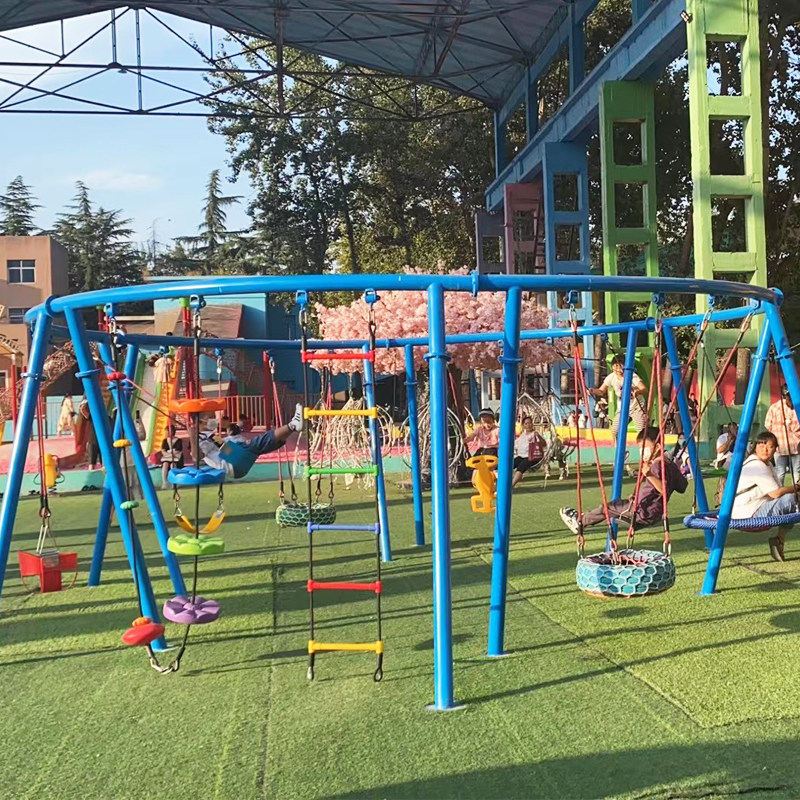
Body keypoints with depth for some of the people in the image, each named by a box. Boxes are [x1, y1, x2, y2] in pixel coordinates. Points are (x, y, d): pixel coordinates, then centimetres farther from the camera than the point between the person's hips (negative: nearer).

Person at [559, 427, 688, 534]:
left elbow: (664, 489, -32)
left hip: (644, 513, -10)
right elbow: (682, 487, 19)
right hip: (654, 513, 10)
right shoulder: (669, 463, 10)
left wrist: (650, 475, -44)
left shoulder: (658, 465, -18)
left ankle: (579, 521, 15)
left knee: (608, 508, 2)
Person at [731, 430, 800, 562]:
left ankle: (779, 541, 8)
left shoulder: (767, 464, 16)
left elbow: (777, 491, 16)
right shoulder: (756, 466, -16)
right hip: (747, 515, -10)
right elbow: (775, 493, -21)